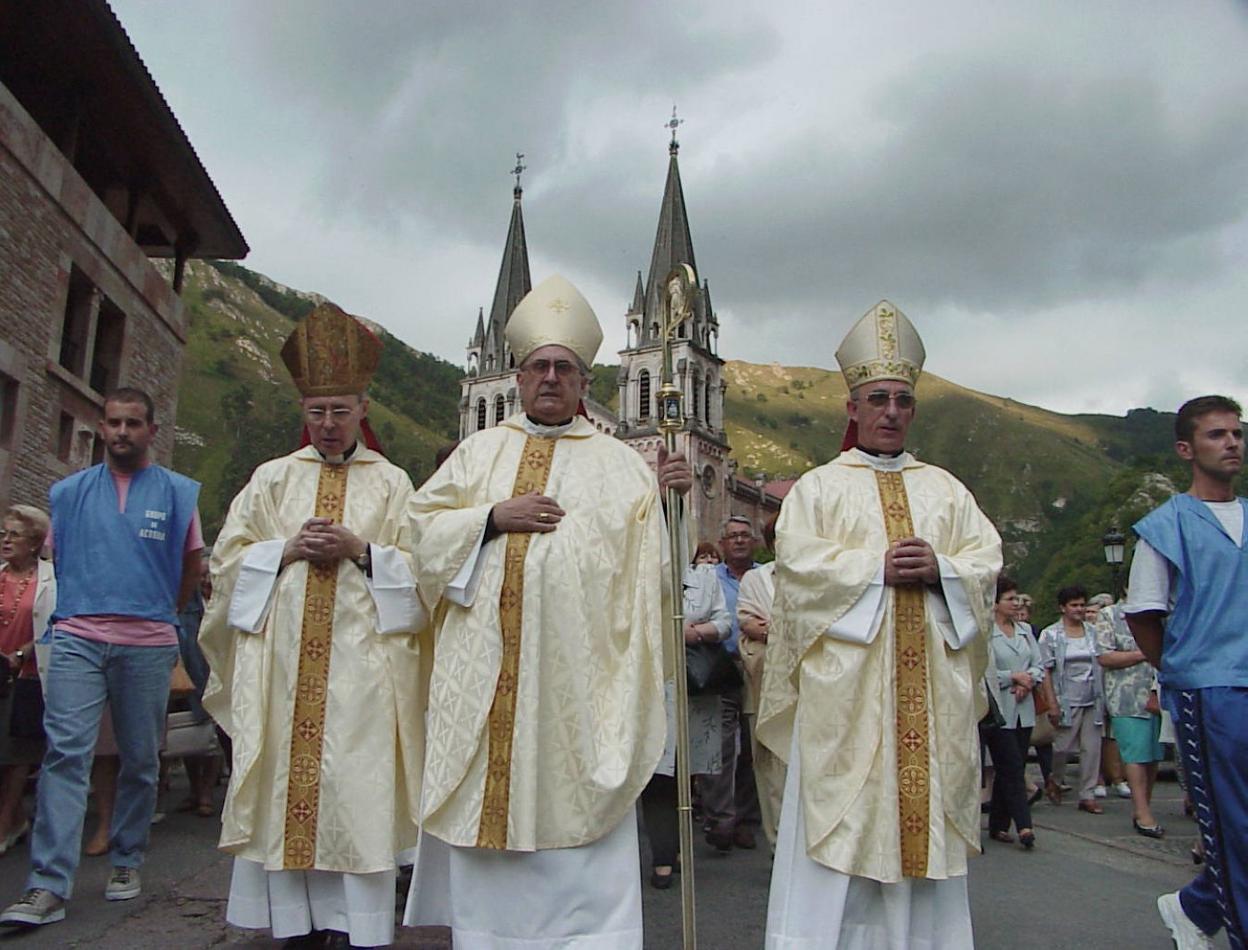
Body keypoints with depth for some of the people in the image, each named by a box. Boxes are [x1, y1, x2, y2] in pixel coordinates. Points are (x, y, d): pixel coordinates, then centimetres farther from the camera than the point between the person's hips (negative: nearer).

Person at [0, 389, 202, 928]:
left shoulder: (177, 492, 6)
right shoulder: (69, 492, 11)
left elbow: (191, 566, 14)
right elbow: (57, 557, 21)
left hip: (148, 645, 0)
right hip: (78, 640, 1)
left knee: (141, 759, 7)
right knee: (65, 752, -9)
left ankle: (126, 862, 22)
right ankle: (48, 885, -9)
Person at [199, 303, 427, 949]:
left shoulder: (392, 483, 9)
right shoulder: (272, 478, 14)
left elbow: (419, 568, 4)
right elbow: (227, 560, 10)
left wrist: (361, 550, -12)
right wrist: (287, 549, -7)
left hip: (362, 664, -2)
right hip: (284, 662, 2)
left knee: (358, 788, -3)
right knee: (289, 784, 2)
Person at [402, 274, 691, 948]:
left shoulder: (618, 464, 7)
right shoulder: (479, 451, 13)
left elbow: (654, 558, -2)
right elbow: (425, 527, 7)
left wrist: (672, 500, -20)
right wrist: (494, 517, -7)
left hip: (575, 671, -2)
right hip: (483, 669, 2)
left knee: (571, 807, 1)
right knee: (485, 798, 8)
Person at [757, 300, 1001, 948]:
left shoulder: (945, 490, 16)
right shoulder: (819, 487, 6)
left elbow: (987, 561, 7)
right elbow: (797, 560, -7)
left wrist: (940, 569, -12)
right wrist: (878, 567, -14)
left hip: (931, 687, 3)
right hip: (846, 683, -3)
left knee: (926, 806, 6)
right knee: (842, 817, -2)